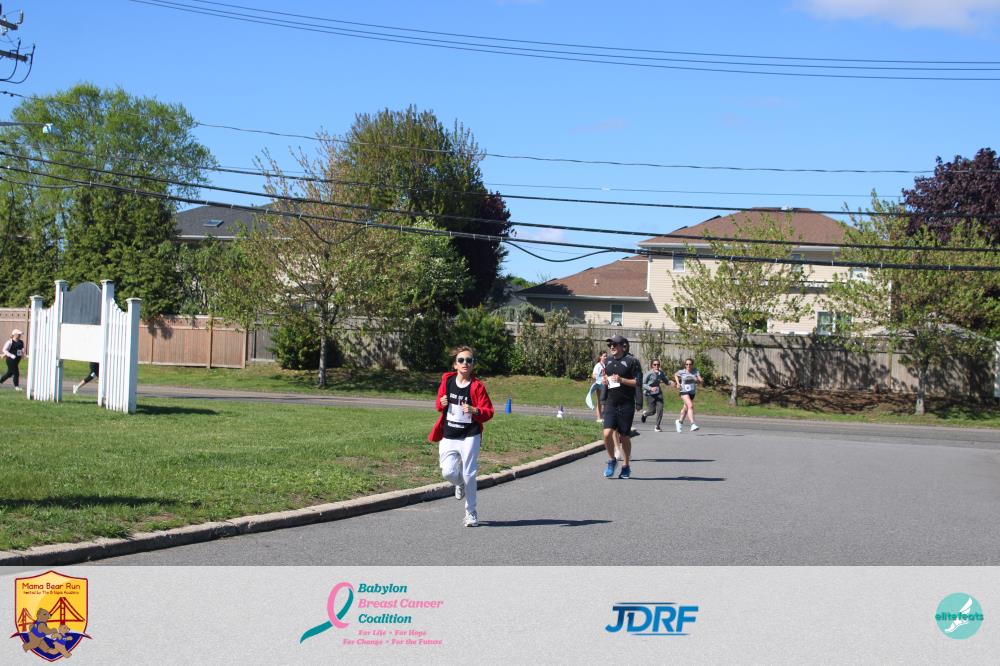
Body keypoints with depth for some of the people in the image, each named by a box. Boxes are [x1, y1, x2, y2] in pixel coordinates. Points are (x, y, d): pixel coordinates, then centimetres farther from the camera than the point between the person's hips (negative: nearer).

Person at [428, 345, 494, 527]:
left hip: (469, 437, -3)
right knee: (448, 472, -11)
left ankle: (471, 513, 12)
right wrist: (441, 403, -5)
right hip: (448, 437, 3)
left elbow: (489, 411, -7)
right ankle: (460, 484, 27)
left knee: (468, 475, -2)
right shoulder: (447, 381, 4)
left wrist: (475, 410, -26)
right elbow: (439, 404, 19)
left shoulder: (477, 386, -6)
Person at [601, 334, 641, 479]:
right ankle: (612, 460, 11)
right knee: (607, 433, -11)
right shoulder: (608, 361, 13)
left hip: (626, 404, -4)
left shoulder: (631, 361, -5)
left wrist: (622, 380, -20)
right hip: (611, 404, 4)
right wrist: (604, 381, 3)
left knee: (624, 436, 4)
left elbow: (638, 382, -8)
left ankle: (626, 466, 20)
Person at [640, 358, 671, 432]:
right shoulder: (649, 374, -15)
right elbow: (642, 384, -12)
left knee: (660, 409, -9)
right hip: (650, 394, -4)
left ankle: (657, 427, 4)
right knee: (652, 411, 0)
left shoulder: (661, 373, -1)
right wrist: (650, 388, -27)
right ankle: (645, 413, 38)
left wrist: (670, 382, -11)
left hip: (658, 393, 4)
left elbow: (666, 382, 11)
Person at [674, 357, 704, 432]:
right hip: (684, 392, -4)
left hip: (692, 392, 4)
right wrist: (678, 383, 2)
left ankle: (680, 421, 45)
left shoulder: (696, 372, -5)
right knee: (690, 406, -25)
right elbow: (675, 375, 15)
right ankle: (693, 424, -33)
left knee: (686, 408, 20)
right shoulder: (681, 372, -6)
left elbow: (701, 381, -13)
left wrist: (698, 380, -34)